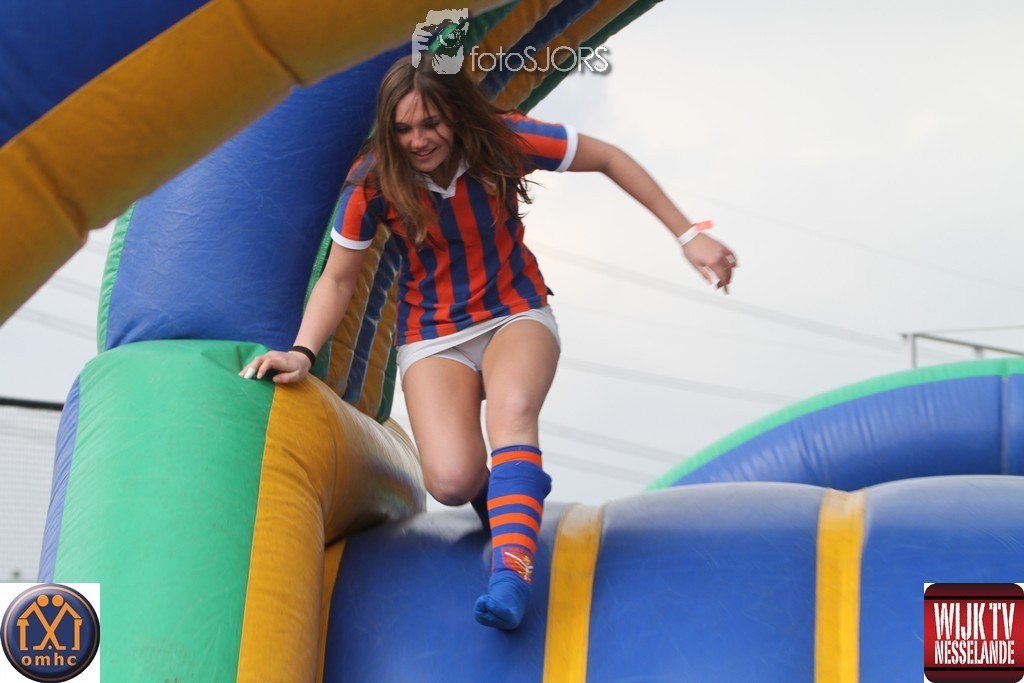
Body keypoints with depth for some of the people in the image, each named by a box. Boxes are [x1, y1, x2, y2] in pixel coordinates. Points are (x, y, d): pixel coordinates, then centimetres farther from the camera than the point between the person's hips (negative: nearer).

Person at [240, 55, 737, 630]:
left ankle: (512, 570, -42)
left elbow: (610, 160, -4)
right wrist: (302, 353, -21)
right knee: (452, 481, -24)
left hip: (517, 314, 0)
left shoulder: (503, 141, -16)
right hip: (434, 335, 0)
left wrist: (689, 235, -4)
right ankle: (500, 491, 14)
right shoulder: (374, 184, -15)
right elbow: (338, 281, -4)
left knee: (511, 409, -37)